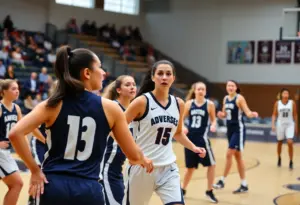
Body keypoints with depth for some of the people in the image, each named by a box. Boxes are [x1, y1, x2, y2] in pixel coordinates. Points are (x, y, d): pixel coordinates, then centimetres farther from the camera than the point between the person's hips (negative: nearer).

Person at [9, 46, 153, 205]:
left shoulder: (53, 105, 1)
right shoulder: (110, 108, 0)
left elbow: (15, 134, -11)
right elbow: (133, 155, 6)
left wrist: (35, 170, -2)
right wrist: (144, 161, 29)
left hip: (53, 186, 1)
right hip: (88, 190, -1)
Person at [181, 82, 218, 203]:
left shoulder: (209, 104, -2)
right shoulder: (189, 103, 2)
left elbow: (213, 119, 5)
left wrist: (213, 125, -16)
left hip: (202, 138, -1)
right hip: (190, 137, 1)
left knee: (211, 164, -6)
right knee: (190, 166, 10)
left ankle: (209, 191, 12)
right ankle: (183, 189, 30)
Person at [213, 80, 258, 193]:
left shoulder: (239, 98, -10)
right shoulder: (225, 99, 10)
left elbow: (248, 113, -16)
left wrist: (252, 114, -38)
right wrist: (221, 115, -4)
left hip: (238, 129, -8)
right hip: (230, 129, 8)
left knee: (229, 154, -11)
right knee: (237, 157, 10)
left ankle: (222, 180, -1)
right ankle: (244, 185, 17)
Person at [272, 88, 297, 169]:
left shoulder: (292, 103, -3)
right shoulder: (277, 103, -2)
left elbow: (295, 115, 3)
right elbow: (274, 115, 2)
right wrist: (273, 124, -10)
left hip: (290, 124, -1)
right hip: (280, 124, 1)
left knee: (290, 142, -15)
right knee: (279, 143, 12)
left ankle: (291, 162, -7)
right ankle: (279, 159, 35)